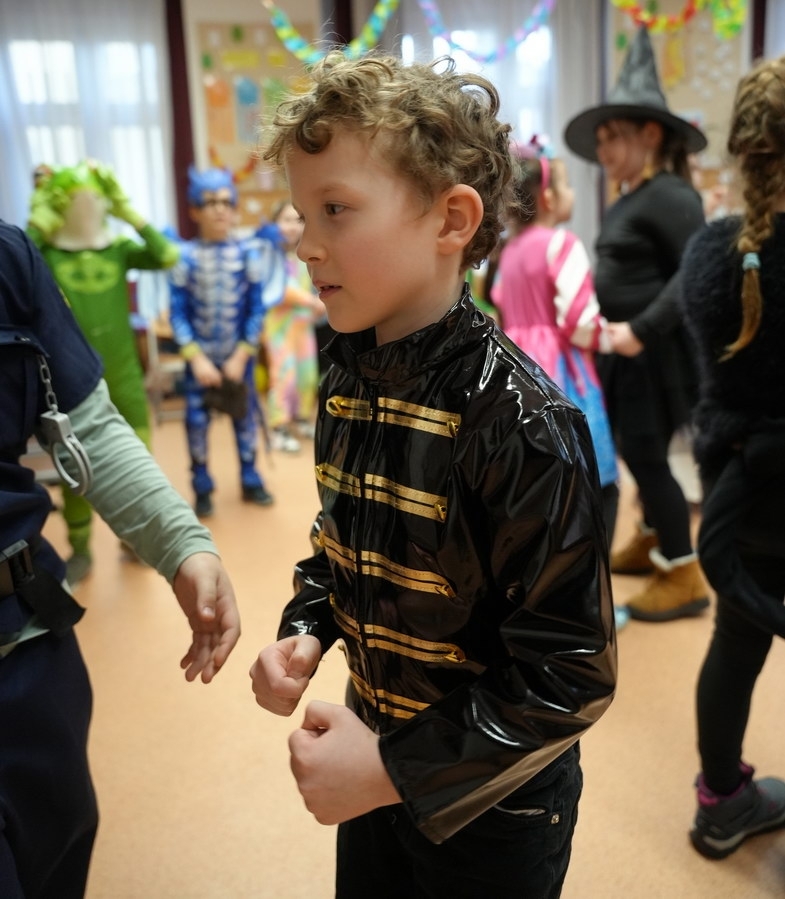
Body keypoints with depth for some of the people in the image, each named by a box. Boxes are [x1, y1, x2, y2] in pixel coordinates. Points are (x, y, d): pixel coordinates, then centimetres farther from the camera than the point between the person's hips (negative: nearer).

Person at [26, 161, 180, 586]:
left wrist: (128, 211, -14)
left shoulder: (120, 249, 0)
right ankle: (80, 551, 27)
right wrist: (37, 220, -20)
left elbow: (167, 256, -17)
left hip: (125, 379, 2)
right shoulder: (45, 253, -4)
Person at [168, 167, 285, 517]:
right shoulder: (185, 256, -7)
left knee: (246, 416, 11)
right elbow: (178, 313, -7)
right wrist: (196, 358, -13)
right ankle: (202, 487, 21)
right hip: (200, 357, -1)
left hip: (239, 355, 1)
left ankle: (250, 480, 28)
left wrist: (242, 355, -7)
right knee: (197, 420, 4)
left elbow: (257, 308, -4)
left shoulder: (249, 253, -5)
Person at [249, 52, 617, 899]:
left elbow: (571, 671, -24)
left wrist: (401, 770, -23)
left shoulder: (517, 418, -27)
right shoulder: (347, 379, -4)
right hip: (378, 761, 6)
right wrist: (304, 630, -6)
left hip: (490, 804, -6)